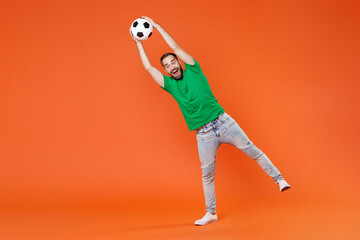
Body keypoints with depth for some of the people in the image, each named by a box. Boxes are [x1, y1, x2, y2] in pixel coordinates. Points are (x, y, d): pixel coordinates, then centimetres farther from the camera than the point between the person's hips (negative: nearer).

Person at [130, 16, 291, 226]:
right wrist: (139, 43, 9)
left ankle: (279, 178, 7)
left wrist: (156, 26, 3)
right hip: (204, 135, 2)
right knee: (207, 174, 4)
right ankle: (211, 213, 14)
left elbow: (176, 47, 0)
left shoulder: (193, 71, 4)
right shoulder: (170, 85, 8)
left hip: (223, 122, -1)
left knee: (252, 150, -4)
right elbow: (149, 67, 6)